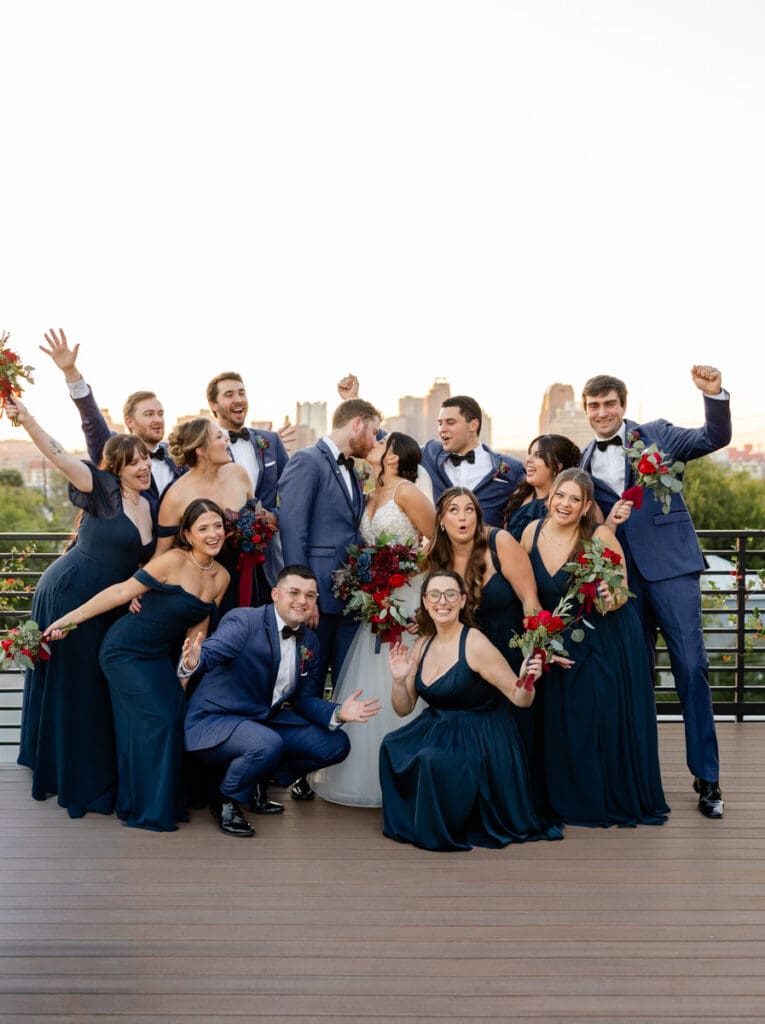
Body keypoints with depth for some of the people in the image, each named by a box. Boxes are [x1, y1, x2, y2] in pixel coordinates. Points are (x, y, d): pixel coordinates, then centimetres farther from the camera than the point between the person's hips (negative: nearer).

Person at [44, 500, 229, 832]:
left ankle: (169, 802, 15)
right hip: (126, 651, -6)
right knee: (154, 721, -10)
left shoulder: (221, 577, 1)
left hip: (161, 656, 6)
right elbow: (123, 591, -18)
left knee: (176, 717, -2)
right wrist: (72, 617, -18)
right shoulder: (173, 561, -20)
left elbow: (197, 631, 6)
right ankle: (147, 811, 5)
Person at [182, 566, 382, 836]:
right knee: (268, 744, -37)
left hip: (267, 720, 8)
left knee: (336, 745, -1)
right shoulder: (243, 621, -16)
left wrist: (337, 713, -11)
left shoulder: (310, 642, 5)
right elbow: (210, 651, -33)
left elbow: (303, 699, 8)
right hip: (216, 720, -7)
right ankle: (226, 801, -6)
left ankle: (259, 781, 15)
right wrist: (192, 661, -57)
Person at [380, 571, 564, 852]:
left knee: (432, 759, -30)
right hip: (437, 731, 7)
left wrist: (527, 682, -34)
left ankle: (444, 831, -3)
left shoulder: (476, 644, -17)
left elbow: (520, 700, -13)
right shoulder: (422, 646, 3)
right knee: (392, 748, -12)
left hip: (481, 741, -7)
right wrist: (399, 679, -10)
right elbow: (404, 708, 8)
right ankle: (409, 823, 10)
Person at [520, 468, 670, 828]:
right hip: (562, 642, 4)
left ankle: (621, 798, 19)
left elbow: (622, 592, -11)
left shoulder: (601, 536, -16)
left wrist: (608, 599, -33)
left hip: (610, 641, -4)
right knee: (565, 722, 5)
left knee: (610, 717, -1)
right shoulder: (532, 532, -4)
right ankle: (578, 802, 23)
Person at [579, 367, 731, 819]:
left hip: (670, 566, -3)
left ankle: (707, 777, 2)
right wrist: (606, 523, -6)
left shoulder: (656, 435, 3)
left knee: (691, 667, -6)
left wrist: (714, 393, -25)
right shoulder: (584, 461, 12)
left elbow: (715, 438, -9)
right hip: (621, 575, 4)